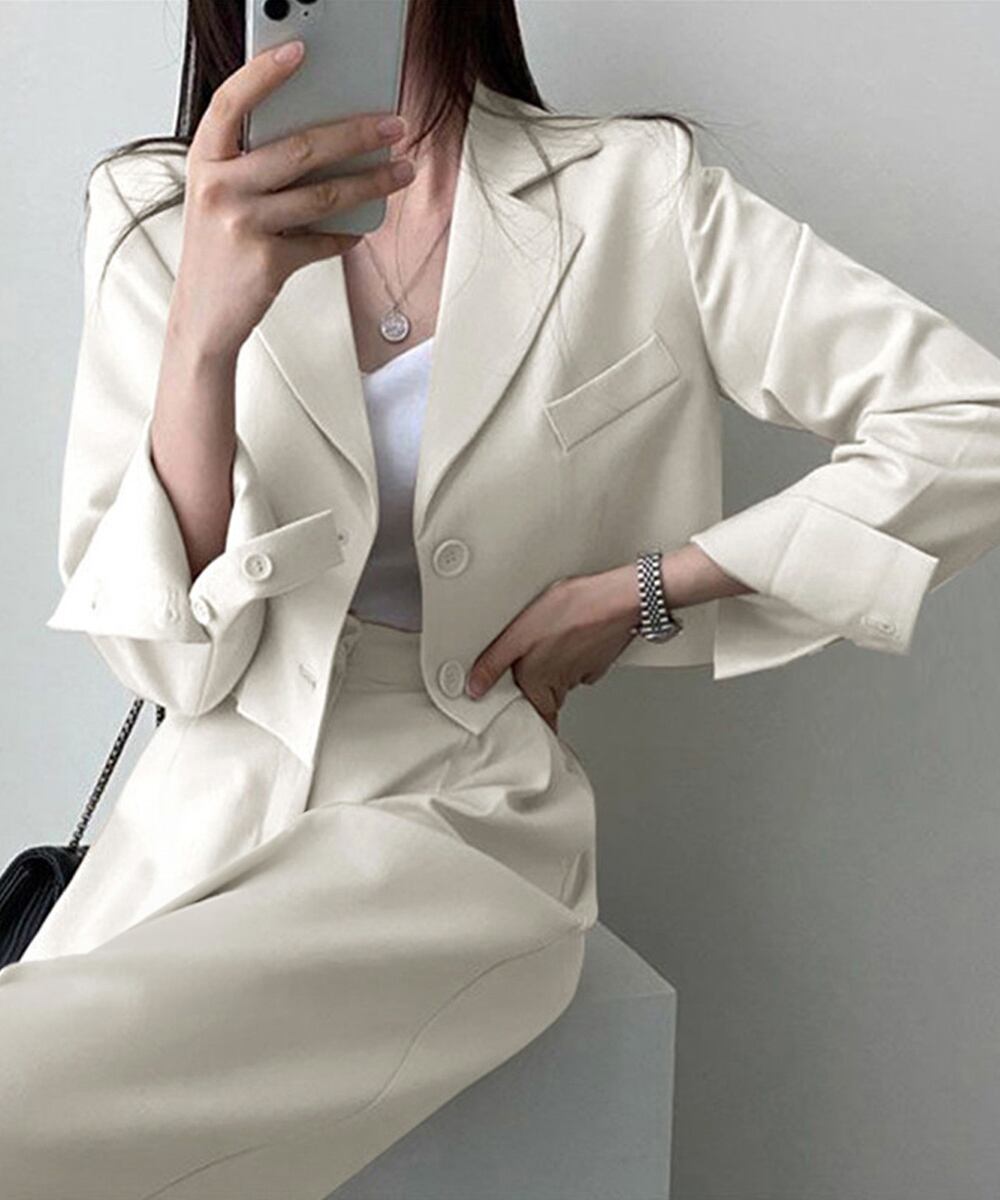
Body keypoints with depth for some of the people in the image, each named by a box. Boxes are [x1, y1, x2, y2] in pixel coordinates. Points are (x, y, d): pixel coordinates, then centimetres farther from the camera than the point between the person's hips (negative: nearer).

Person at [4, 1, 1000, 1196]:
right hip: (206, 813, 3)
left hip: (456, 815, -2)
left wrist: (632, 594, -6)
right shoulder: (153, 215, 0)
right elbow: (174, 662, -8)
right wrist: (205, 331, -25)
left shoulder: (634, 196, -4)